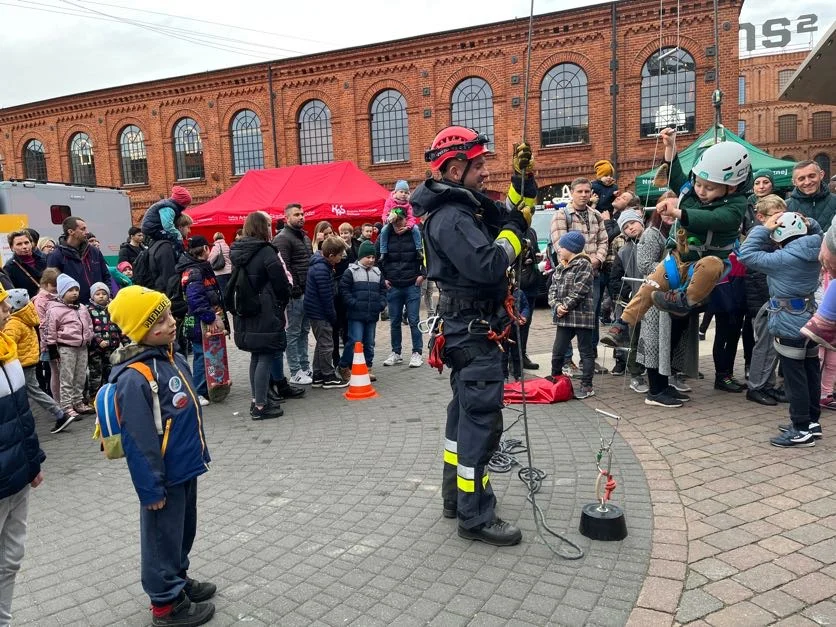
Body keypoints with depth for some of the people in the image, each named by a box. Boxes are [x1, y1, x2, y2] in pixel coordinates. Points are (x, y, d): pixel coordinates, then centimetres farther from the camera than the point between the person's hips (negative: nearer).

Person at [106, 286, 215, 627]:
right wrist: (150, 488, -19)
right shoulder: (134, 378, -26)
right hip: (164, 476, -9)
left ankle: (179, 579, 45)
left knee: (183, 530, 25)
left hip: (185, 467, 9)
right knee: (163, 536, 11)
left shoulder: (173, 358, 3)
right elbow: (137, 441, -24)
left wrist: (199, 452, 20)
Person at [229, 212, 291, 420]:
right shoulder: (266, 251, -14)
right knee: (265, 358, -1)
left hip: (245, 314, 8)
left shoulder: (237, 252, 8)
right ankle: (260, 406, 2)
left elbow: (235, 283, 13)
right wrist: (282, 303, 6)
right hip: (265, 314, -8)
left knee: (256, 357, 17)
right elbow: (281, 283, -11)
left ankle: (256, 400, 24)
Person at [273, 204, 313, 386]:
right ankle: (295, 373, 3)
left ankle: (305, 367, 24)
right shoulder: (282, 238, -9)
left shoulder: (305, 237, 20)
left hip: (307, 292, 9)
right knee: (293, 332, -2)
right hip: (295, 293, -9)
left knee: (304, 331, 15)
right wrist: (294, 290, -19)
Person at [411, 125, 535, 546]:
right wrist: (513, 231, -13)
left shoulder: (467, 205, 12)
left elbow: (515, 211, 20)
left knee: (465, 411, 18)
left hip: (469, 328, 11)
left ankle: (456, 496, 32)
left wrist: (523, 177, 5)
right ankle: (474, 517, 4)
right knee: (482, 420, -6)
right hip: (473, 330, -11)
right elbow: (489, 265, -29)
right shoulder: (451, 217, -19)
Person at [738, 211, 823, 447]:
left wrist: (764, 229, -13)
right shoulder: (814, 252, 2)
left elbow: (746, 254, -17)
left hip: (790, 325, -8)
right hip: (810, 320, 9)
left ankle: (802, 430, 3)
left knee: (794, 377, -2)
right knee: (810, 372, 15)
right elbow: (816, 233, 25)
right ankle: (812, 421, 26)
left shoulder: (783, 259, -20)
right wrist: (807, 223, 7)